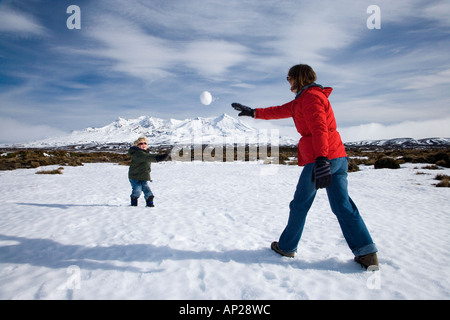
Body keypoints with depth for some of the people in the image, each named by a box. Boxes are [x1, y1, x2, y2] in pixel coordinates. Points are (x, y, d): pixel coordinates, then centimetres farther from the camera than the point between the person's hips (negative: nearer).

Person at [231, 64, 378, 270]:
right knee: (343, 205, 8)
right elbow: (280, 111, 30)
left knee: (300, 205, 5)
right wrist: (253, 112, 32)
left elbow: (319, 128, -22)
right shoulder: (303, 99, 23)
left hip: (320, 159, -10)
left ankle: (286, 247, 21)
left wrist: (321, 160, -33)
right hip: (338, 157, 10)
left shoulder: (310, 96, -7)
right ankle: (367, 254, 6)